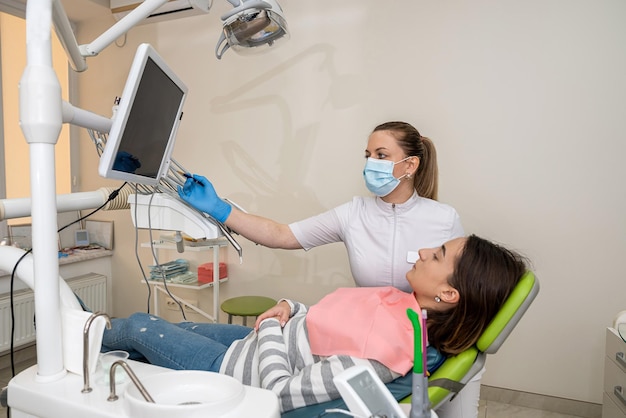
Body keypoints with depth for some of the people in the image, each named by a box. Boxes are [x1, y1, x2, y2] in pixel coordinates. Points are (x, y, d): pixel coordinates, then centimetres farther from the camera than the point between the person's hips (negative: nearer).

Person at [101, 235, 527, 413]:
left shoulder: (383, 353, -36)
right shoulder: (405, 303, -9)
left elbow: (281, 391, -30)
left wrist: (271, 328, -17)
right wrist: (290, 308, -8)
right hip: (259, 339, 7)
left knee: (139, 325, 10)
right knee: (167, 328, 22)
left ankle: (94, 339, 45)